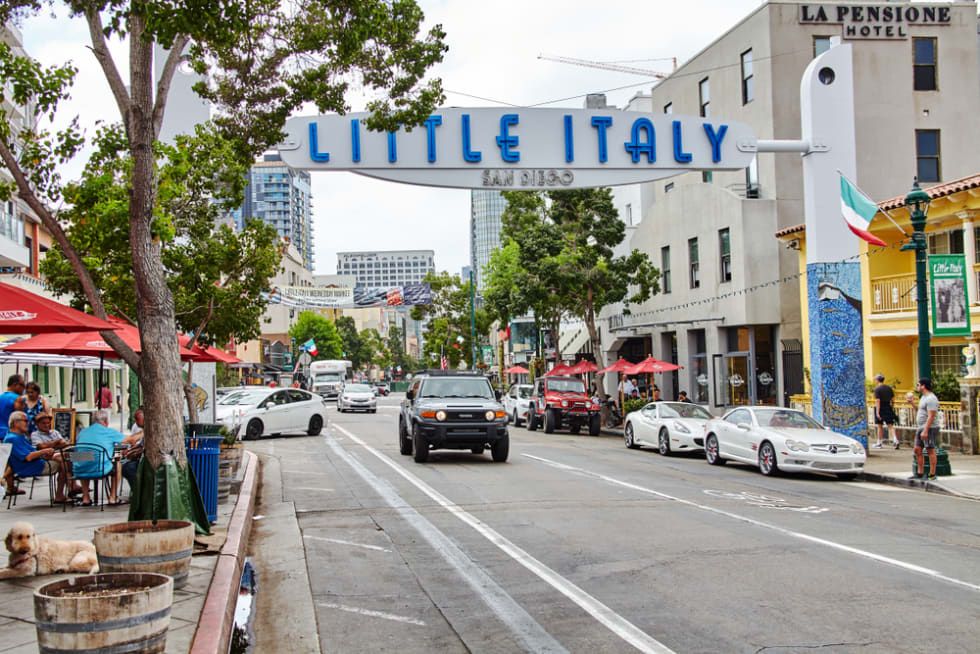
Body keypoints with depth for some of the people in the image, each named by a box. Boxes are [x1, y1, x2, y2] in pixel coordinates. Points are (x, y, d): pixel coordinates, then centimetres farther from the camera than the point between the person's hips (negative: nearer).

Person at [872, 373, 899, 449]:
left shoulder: (877, 389, -13)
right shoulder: (889, 388, 5)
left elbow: (877, 401, -18)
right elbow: (893, 398, 8)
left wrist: (877, 412, -19)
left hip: (880, 408, -4)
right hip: (888, 408, 4)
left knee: (880, 426, 7)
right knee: (890, 426, 4)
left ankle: (879, 443, 16)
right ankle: (895, 440, -14)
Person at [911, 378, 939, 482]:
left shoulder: (931, 399, -15)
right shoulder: (924, 397, 17)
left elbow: (931, 416, -21)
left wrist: (925, 431, -24)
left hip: (929, 428, -10)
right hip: (921, 428, 10)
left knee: (930, 450, -5)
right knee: (917, 450, 8)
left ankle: (932, 475, -2)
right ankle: (920, 473, 13)